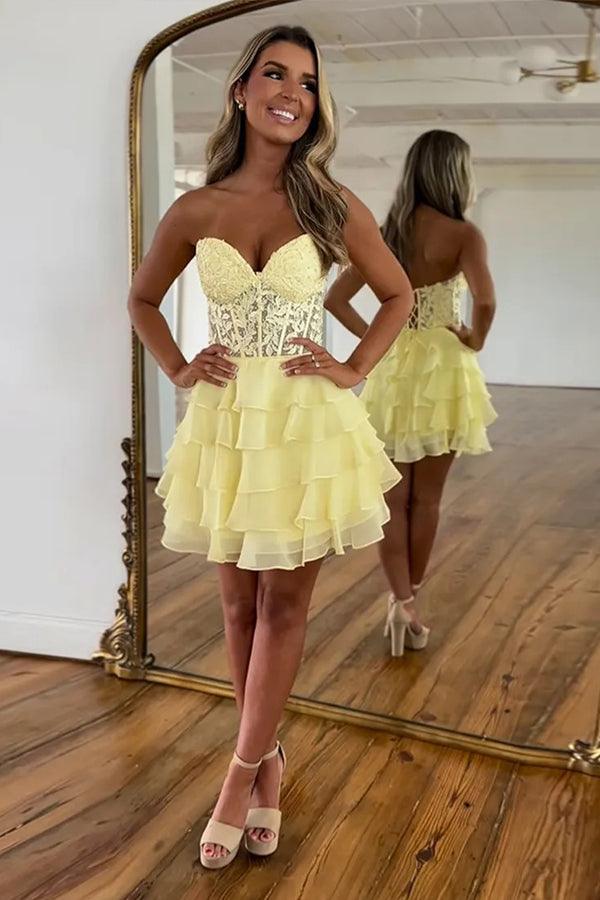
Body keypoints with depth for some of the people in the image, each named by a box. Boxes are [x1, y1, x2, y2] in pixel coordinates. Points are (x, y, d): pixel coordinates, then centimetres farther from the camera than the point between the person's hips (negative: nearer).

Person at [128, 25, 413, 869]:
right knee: (240, 606, 10)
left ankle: (243, 771, 20)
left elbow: (398, 295, 10)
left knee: (283, 606, 4)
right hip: (226, 422, 2)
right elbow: (143, 300, 16)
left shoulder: (333, 206, -1)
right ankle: (268, 762, 29)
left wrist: (353, 371, -1)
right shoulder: (196, 211, 1)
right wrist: (180, 370, 4)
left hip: (307, 422, -1)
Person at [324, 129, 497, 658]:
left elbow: (335, 298, 5)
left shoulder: (387, 233, 5)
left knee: (393, 498, 9)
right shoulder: (462, 234, -10)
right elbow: (485, 300, -27)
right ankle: (410, 601, 22)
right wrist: (476, 340, -9)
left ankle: (401, 602, 0)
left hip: (392, 371, 3)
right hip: (441, 368, -3)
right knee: (426, 498, 10)